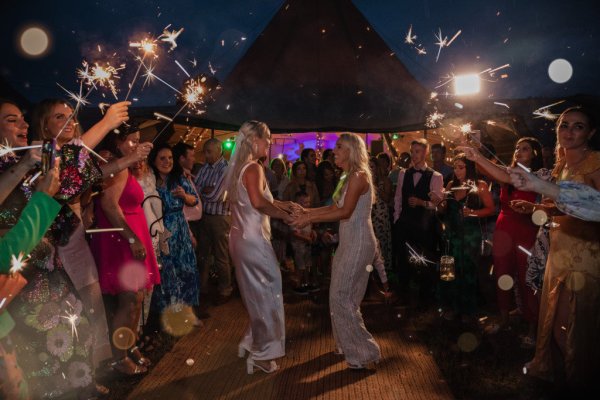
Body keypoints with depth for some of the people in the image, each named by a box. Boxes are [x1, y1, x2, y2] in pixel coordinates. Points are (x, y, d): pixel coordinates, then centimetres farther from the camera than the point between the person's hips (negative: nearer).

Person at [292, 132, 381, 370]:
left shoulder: (358, 176, -15)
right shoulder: (347, 177, 14)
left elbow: (345, 211, -23)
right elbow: (335, 208, 12)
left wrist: (310, 218, -22)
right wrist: (307, 212, 7)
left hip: (358, 243, -9)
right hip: (348, 242, 9)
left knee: (342, 298, -4)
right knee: (341, 296, 16)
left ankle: (364, 352, 8)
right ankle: (347, 344, 31)